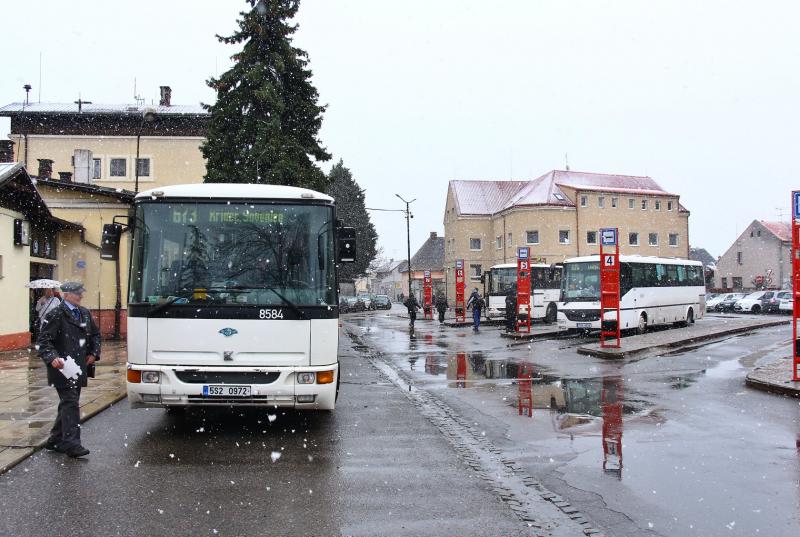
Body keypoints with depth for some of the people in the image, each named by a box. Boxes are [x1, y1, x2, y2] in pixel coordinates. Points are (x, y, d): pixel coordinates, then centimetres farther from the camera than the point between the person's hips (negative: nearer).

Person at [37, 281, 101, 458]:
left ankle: (55, 441, 25)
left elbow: (95, 334, 24)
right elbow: (43, 340, -12)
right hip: (62, 368, -8)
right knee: (70, 403, -12)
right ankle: (72, 444, -10)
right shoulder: (56, 315, -9)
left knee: (68, 404, 13)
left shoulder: (85, 313, 13)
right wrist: (52, 358, -27)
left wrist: (94, 354, 10)